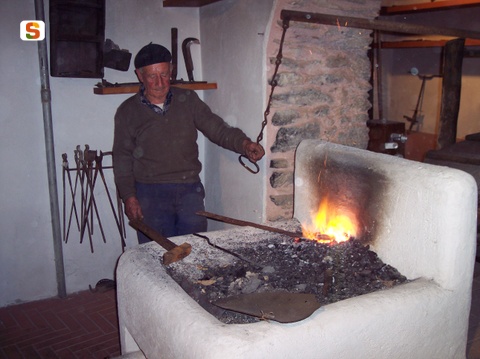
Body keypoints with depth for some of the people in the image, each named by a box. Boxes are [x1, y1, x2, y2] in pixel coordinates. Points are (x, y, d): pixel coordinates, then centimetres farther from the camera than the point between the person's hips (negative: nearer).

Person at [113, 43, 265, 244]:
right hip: (150, 193, -1)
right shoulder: (128, 112, 3)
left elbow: (217, 128, 1)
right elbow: (122, 159, 5)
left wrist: (243, 143, -18)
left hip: (189, 190, 1)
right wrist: (128, 196, -4)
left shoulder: (188, 100, 6)